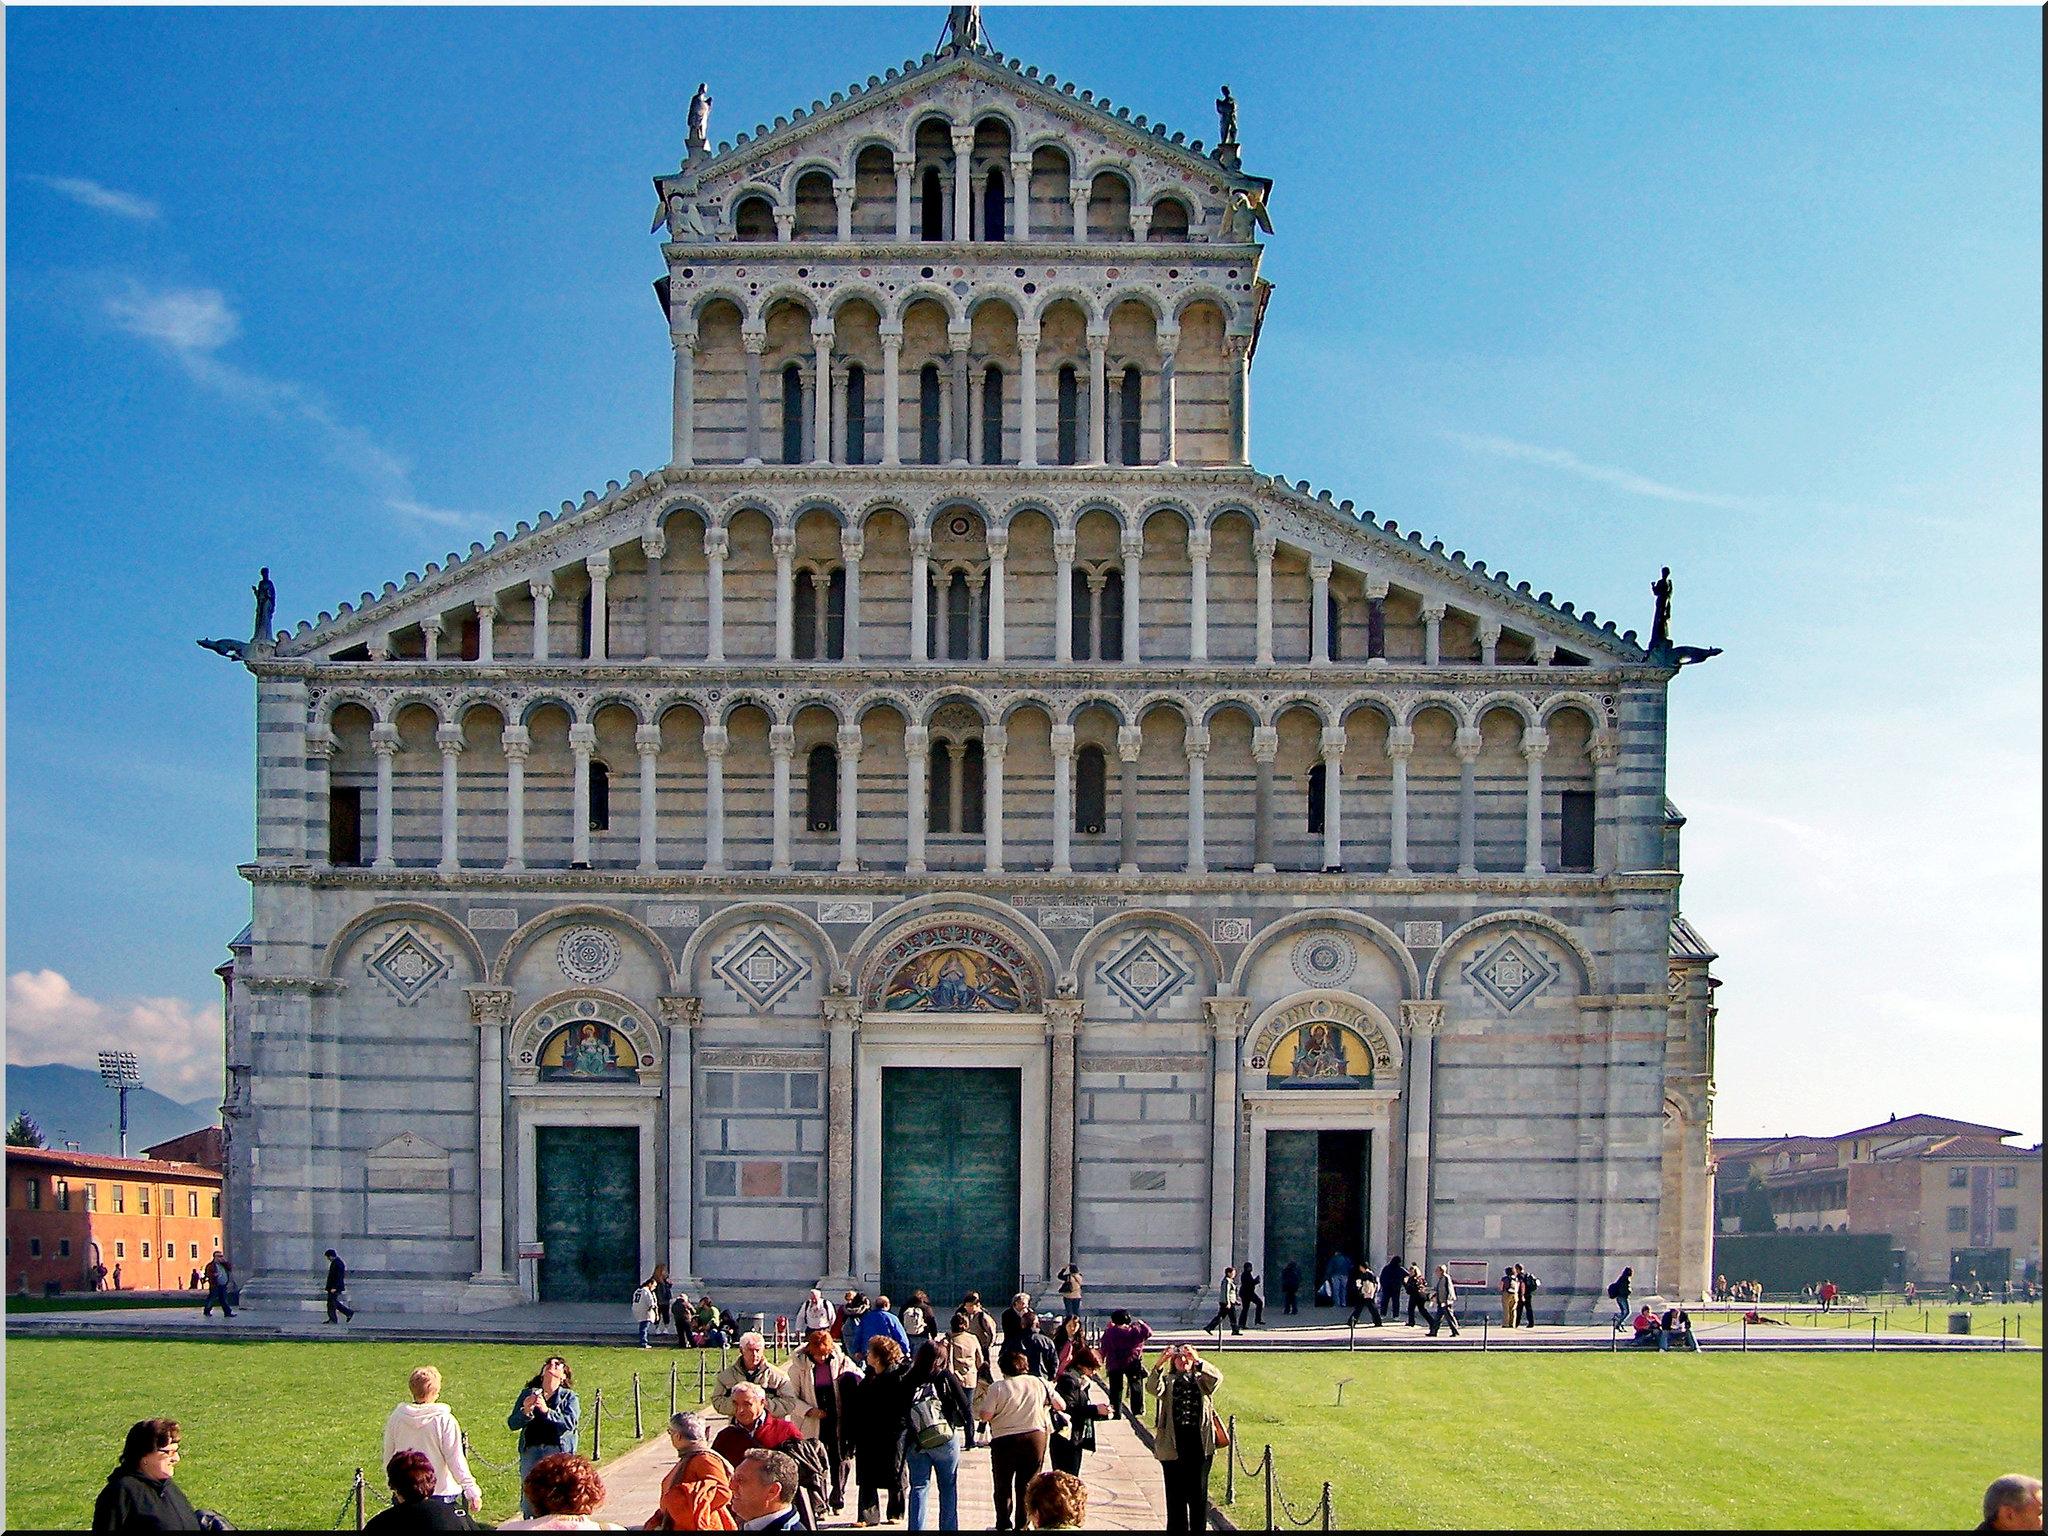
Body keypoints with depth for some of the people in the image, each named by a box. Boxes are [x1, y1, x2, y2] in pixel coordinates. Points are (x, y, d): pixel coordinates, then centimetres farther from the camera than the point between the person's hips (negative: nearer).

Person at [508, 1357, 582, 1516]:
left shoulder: (569, 1396, 9)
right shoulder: (527, 1394, 15)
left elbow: (571, 1422, -8)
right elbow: (512, 1424, 8)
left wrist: (547, 1411, -19)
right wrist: (525, 1412, -12)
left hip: (558, 1450, -2)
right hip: (531, 1448, 2)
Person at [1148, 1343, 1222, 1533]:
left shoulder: (1201, 1380, 12)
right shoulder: (1168, 1381, 10)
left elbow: (1217, 1379, -10)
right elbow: (1155, 1389, -12)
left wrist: (1198, 1360, -21)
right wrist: (1159, 1365, -26)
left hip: (1200, 1441, 1)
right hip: (1172, 1441, -1)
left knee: (1199, 1489, 6)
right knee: (1175, 1491, 0)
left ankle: (1199, 1528, 14)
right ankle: (1177, 1527, 7)